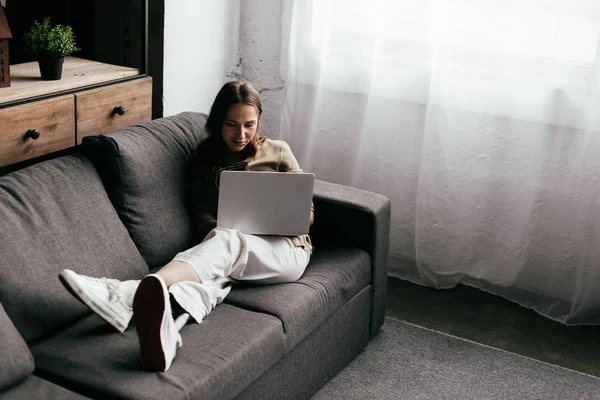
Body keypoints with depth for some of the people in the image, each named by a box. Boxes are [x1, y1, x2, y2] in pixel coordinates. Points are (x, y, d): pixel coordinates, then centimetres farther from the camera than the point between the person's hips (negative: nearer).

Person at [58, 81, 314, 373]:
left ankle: (125, 296, -62)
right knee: (211, 271, -37)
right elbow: (203, 218, 9)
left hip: (286, 250, -2)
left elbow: (306, 214, 14)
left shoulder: (278, 152, 16)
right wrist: (223, 232, -15)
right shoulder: (206, 159, 21)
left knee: (225, 241, -38)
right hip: (234, 254, 3)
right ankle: (165, 330, -73)